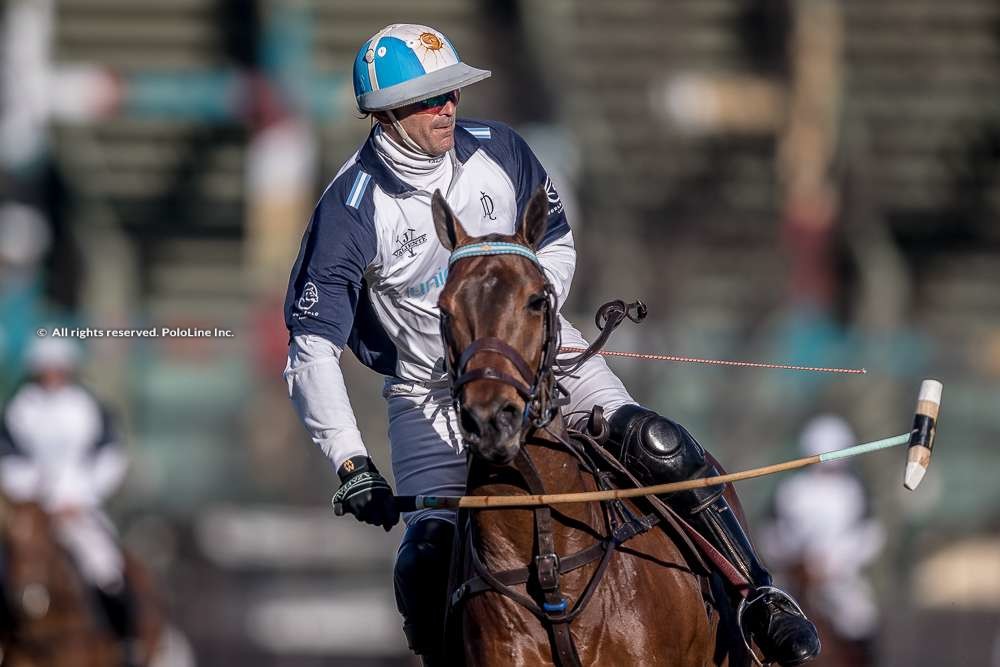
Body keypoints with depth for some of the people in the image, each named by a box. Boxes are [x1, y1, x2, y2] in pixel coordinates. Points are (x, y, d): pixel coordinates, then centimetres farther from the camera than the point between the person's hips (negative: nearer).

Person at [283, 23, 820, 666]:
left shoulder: (499, 151, -7)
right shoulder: (351, 211, -18)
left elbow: (557, 245, 10)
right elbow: (312, 348, -18)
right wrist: (352, 463, -26)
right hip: (430, 392, -2)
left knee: (658, 447, -20)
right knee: (426, 563, -18)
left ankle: (762, 603, -12)